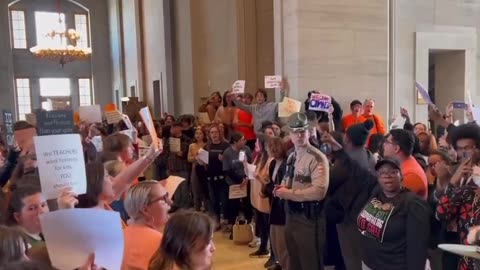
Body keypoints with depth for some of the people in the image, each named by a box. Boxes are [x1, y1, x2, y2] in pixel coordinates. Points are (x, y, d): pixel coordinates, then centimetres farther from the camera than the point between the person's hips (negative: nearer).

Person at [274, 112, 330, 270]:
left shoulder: (317, 158, -17)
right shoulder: (292, 157, 11)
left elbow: (319, 191, -27)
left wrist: (289, 193, -19)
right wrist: (282, 188, 0)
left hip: (309, 218, -8)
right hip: (292, 215, 8)